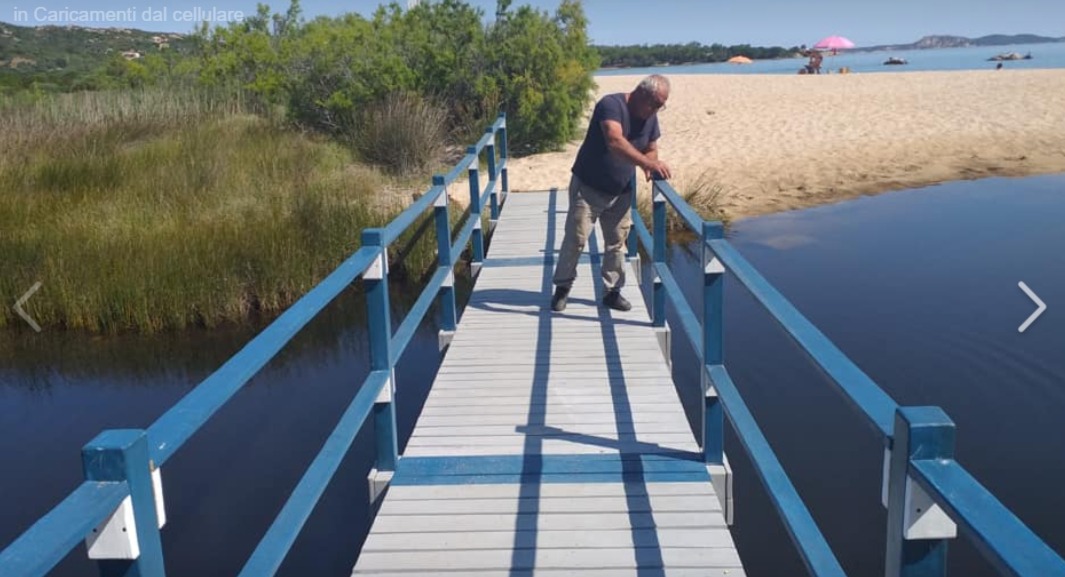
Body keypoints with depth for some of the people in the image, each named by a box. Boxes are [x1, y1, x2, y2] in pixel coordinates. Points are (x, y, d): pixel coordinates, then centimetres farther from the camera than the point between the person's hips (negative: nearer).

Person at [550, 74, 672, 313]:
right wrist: (648, 163, -49)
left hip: (620, 192, 6)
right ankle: (562, 288, 13)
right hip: (588, 187, -6)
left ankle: (613, 291, 20)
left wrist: (650, 165, -13)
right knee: (576, 239, -3)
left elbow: (651, 149, 12)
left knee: (617, 242, 8)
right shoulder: (611, 105, -23)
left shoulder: (650, 117, 0)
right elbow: (615, 142, -40)